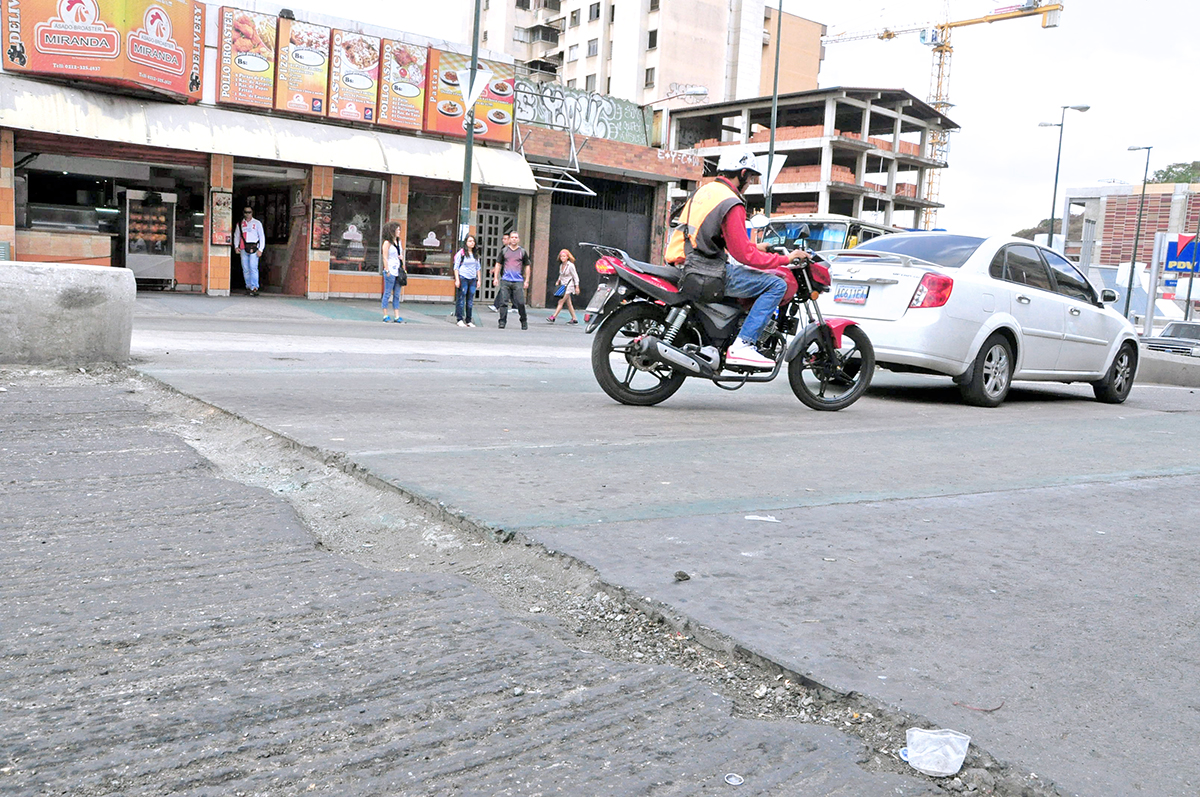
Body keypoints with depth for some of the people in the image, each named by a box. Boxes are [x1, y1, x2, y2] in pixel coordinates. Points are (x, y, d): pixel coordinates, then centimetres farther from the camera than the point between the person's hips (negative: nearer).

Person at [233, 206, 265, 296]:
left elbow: (262, 237, 7)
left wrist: (260, 249, -3)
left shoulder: (257, 223, 9)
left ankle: (254, 288, -18)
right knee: (245, 269, 2)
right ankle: (248, 286, 11)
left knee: (253, 268, -14)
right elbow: (236, 236, 22)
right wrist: (236, 246, 5)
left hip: (254, 248, -3)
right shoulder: (240, 224, 16)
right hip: (243, 249, 3)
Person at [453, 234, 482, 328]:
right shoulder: (461, 253, -2)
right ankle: (460, 320, 2)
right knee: (461, 299, -4)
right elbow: (456, 267, -3)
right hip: (463, 278, -5)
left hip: (472, 279, 5)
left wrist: (478, 279, 14)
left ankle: (468, 321, 10)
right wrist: (457, 279, -11)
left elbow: (478, 268, 20)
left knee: (470, 301, 5)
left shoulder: (476, 254, 13)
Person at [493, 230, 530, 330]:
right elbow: (498, 264, 15)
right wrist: (495, 277, 7)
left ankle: (524, 322, 11)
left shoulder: (523, 252, 9)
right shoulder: (504, 251, 11)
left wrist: (526, 281, 7)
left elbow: (527, 266, 13)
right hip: (505, 281, 1)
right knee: (503, 302, -2)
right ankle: (502, 322, 6)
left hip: (518, 281, -1)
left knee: (520, 303, -5)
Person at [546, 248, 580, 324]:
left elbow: (575, 276, -8)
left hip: (569, 286, -8)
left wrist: (577, 287, -9)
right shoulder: (561, 265, 8)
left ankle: (553, 317, -16)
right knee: (568, 303, 10)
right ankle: (574, 319, 17)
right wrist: (558, 281, 7)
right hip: (563, 286, 8)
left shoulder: (570, 265, -12)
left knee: (561, 301, -13)